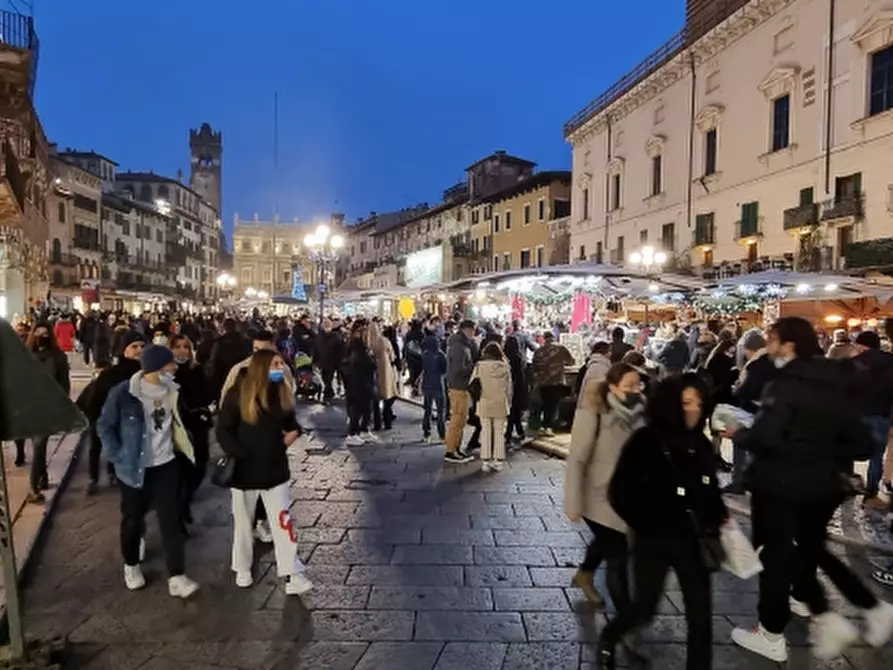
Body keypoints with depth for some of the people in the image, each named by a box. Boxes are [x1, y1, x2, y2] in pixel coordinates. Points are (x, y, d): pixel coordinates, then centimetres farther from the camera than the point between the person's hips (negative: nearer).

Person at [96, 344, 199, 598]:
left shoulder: (172, 390, -6)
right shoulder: (123, 393, -19)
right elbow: (104, 427, -8)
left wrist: (184, 447, 7)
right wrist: (118, 457, -11)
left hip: (166, 465, 3)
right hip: (135, 468, -2)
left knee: (171, 519, 1)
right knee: (133, 519, 16)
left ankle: (177, 577, 6)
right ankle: (131, 565, 40)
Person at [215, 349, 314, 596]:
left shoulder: (281, 392, -2)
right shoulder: (238, 393, -13)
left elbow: (290, 420, 12)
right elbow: (223, 430, -9)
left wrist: (294, 431, -9)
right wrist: (237, 454, -19)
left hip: (275, 468, 2)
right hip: (245, 469, -2)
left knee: (283, 520, 0)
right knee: (243, 521, 15)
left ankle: (292, 574, 5)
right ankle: (242, 569, 35)